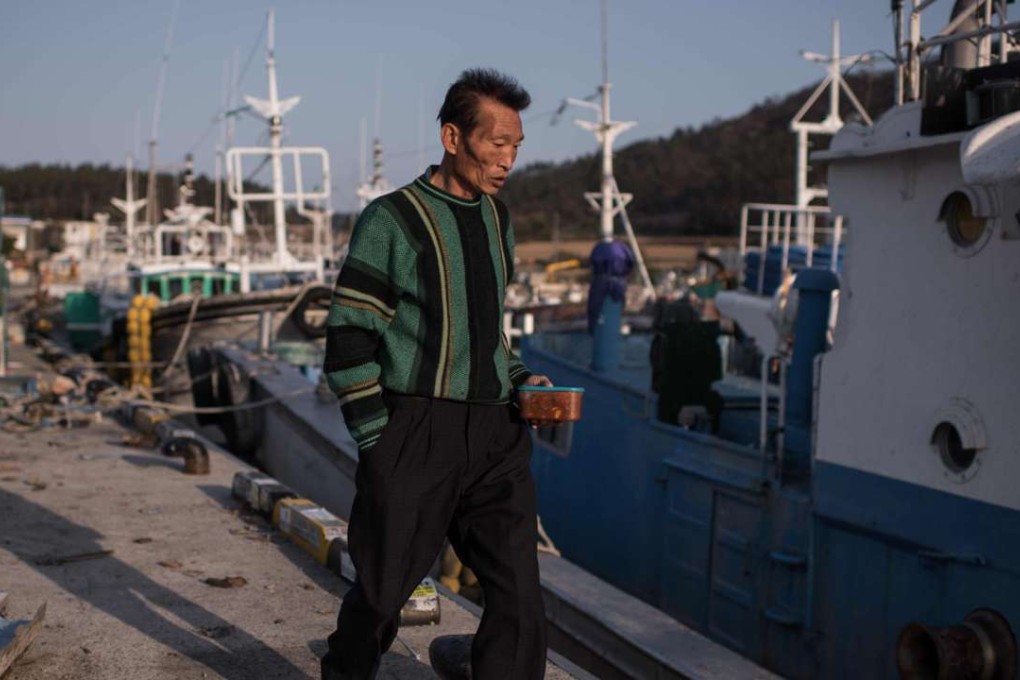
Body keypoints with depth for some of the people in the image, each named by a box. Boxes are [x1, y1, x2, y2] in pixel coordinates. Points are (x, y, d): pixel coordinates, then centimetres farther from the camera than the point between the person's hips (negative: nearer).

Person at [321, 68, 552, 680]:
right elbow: (349, 341, -7)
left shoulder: (497, 218, 14)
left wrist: (520, 377, 7)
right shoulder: (392, 220, -6)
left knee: (520, 596, -2)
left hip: (497, 435, 5)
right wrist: (379, 441, -12)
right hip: (416, 430, -5)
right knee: (383, 590, 8)